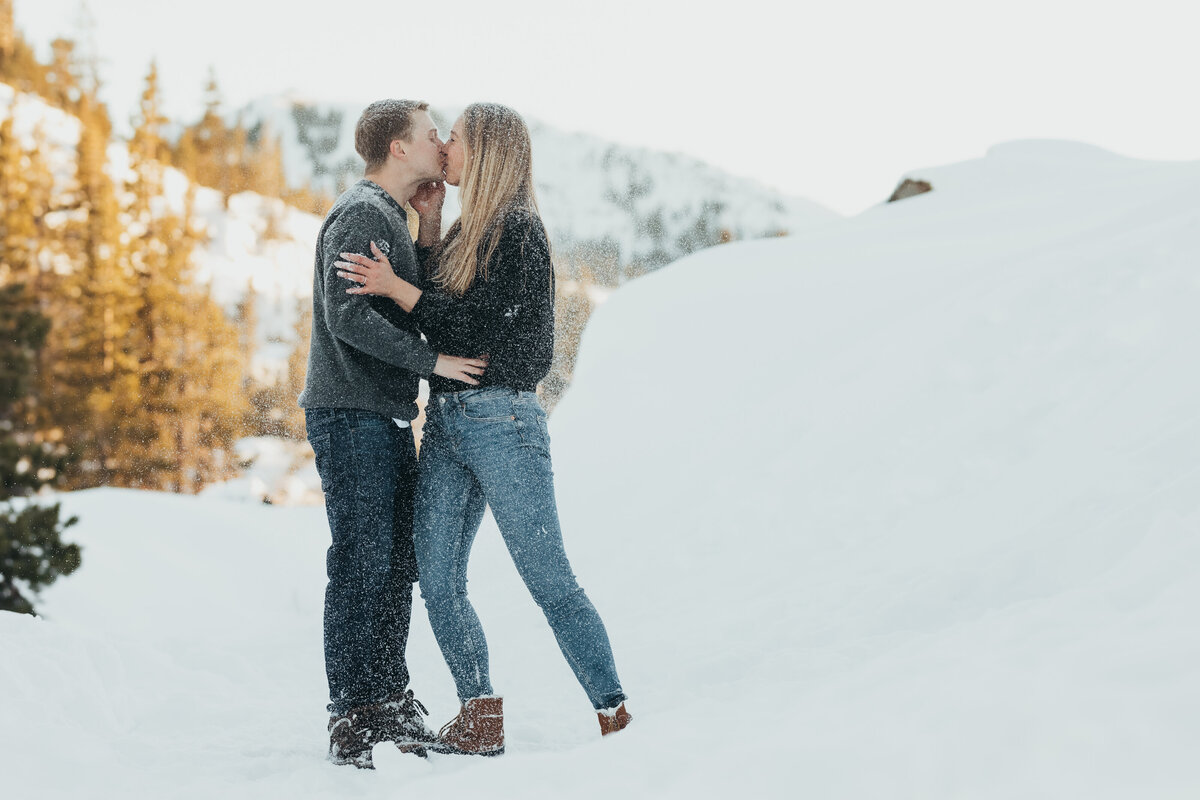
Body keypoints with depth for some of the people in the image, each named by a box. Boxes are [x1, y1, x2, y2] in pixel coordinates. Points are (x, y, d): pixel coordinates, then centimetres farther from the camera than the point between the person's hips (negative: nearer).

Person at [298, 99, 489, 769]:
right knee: (364, 564, -8)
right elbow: (346, 314, -22)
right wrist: (431, 359, -20)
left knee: (399, 563, 11)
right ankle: (354, 720, -2)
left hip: (388, 417, 10)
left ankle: (391, 705, 20)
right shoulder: (361, 215, -12)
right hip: (353, 415, -10)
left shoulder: (393, 217, 21)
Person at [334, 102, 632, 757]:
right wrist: (427, 225, 14)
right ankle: (480, 720, 12)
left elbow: (479, 324, -15)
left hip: (501, 419, -8)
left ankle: (614, 715, 2)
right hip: (447, 421, 9)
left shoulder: (516, 228, -9)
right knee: (438, 581, 4)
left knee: (549, 580, -6)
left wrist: (396, 288, -15)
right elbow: (436, 301, 17)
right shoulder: (469, 229, 18)